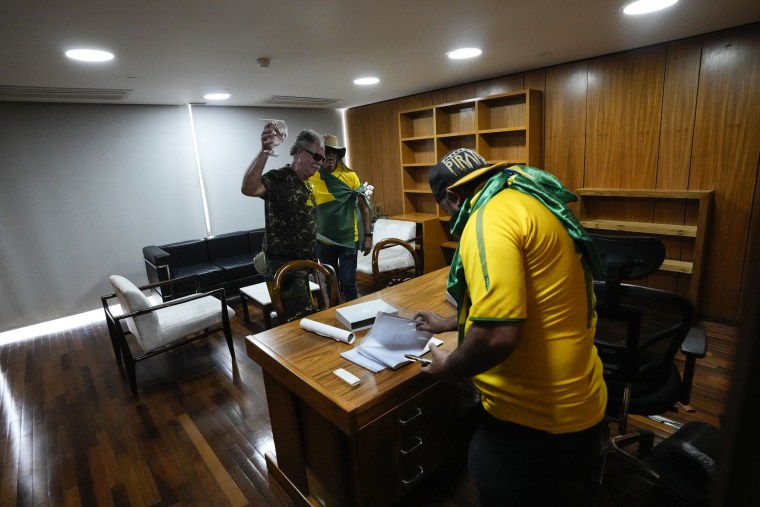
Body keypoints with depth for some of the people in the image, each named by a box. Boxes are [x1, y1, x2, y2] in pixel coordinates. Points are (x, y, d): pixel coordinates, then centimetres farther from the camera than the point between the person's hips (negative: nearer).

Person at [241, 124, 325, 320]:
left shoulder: (307, 183, 10)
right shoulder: (278, 178, -17)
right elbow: (248, 188, -38)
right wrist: (265, 151, -45)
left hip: (303, 259, 9)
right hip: (284, 262, -9)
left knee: (309, 312, 20)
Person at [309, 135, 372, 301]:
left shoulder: (350, 176, -6)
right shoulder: (311, 178, -3)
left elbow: (364, 207, -3)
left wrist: (368, 235, -8)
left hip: (348, 239, -2)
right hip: (324, 242, 2)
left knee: (348, 282, -1)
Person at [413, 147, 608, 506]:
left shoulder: (489, 218, -24)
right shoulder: (521, 200, 10)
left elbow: (499, 335, -34)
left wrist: (447, 367, -14)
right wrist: (449, 323, 27)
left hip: (537, 417, -9)